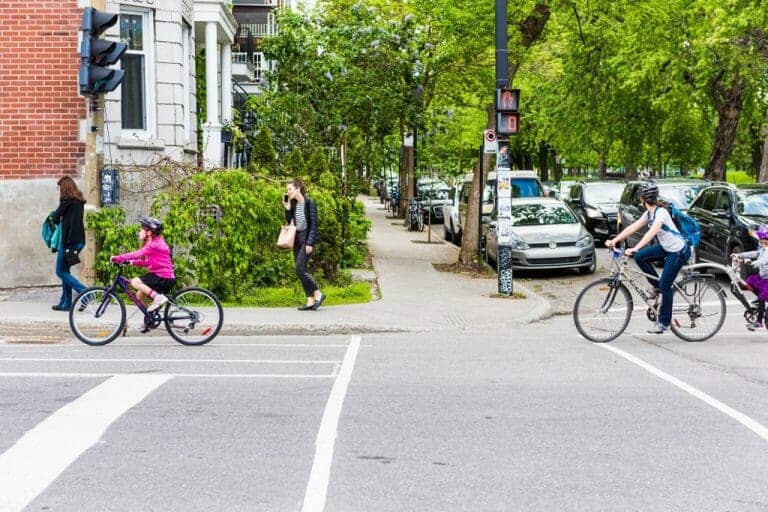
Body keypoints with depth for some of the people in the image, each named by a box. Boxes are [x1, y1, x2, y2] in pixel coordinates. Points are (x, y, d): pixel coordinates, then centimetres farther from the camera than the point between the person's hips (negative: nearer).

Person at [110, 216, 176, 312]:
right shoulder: (155, 243, 17)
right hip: (162, 277, 10)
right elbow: (148, 262, 17)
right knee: (140, 295, 13)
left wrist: (118, 258, -19)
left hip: (163, 278, -10)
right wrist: (133, 262, 5)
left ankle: (158, 297, -17)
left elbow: (137, 254, -22)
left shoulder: (154, 245, -14)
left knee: (134, 282, -15)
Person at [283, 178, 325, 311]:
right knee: (301, 271, 5)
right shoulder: (293, 204, 9)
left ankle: (318, 294, -2)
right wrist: (287, 209, -4)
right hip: (297, 240, 8)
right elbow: (290, 222, 8)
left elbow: (313, 224, -13)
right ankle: (310, 301, 9)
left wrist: (310, 243, -18)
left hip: (307, 239, -8)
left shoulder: (309, 203, -10)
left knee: (300, 270, -15)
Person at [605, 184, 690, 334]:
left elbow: (651, 233, -37)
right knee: (640, 257, -6)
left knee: (665, 286, -6)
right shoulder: (649, 214, 4)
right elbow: (632, 227, 1)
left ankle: (664, 322, 7)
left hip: (679, 251, -9)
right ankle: (657, 286, 10)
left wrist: (634, 248, -47)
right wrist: (614, 240, -7)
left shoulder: (660, 213, -24)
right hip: (666, 248, 9)